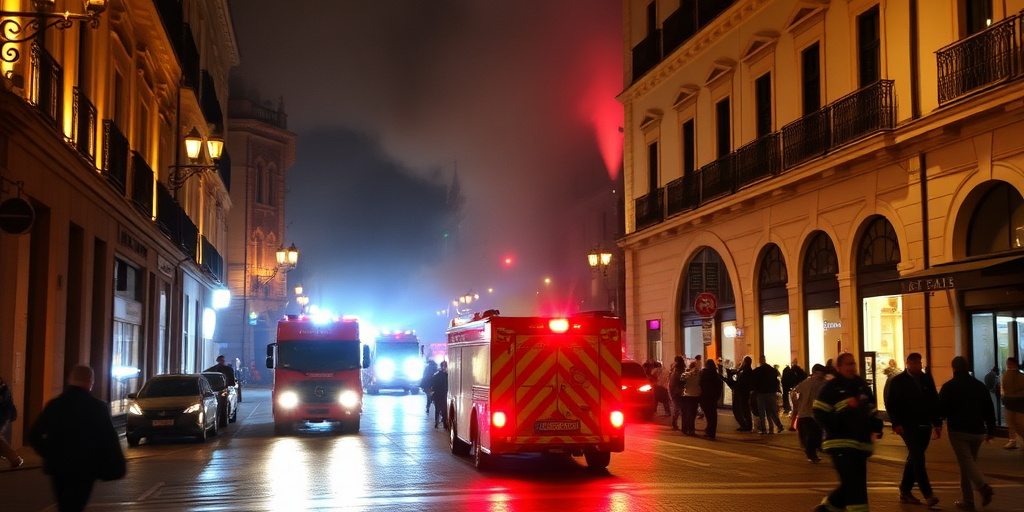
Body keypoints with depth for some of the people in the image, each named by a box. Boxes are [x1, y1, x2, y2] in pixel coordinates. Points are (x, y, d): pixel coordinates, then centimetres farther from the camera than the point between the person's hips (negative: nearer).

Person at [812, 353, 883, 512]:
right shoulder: (831, 387, -6)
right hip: (841, 444, -7)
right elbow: (819, 413, -10)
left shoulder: (862, 386, 14)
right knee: (854, 484, -15)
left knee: (851, 486, 12)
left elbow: (872, 411, 23)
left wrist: (876, 428, 7)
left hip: (861, 444, 7)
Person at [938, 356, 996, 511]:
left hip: (958, 430, -5)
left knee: (966, 462, -8)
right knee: (969, 462, 13)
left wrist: (938, 423, 16)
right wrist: (990, 429, 17)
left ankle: (983, 486, -33)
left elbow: (940, 410, -5)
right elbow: (989, 410, 10)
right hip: (977, 431, 5)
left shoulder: (949, 386, -5)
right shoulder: (980, 386, 9)